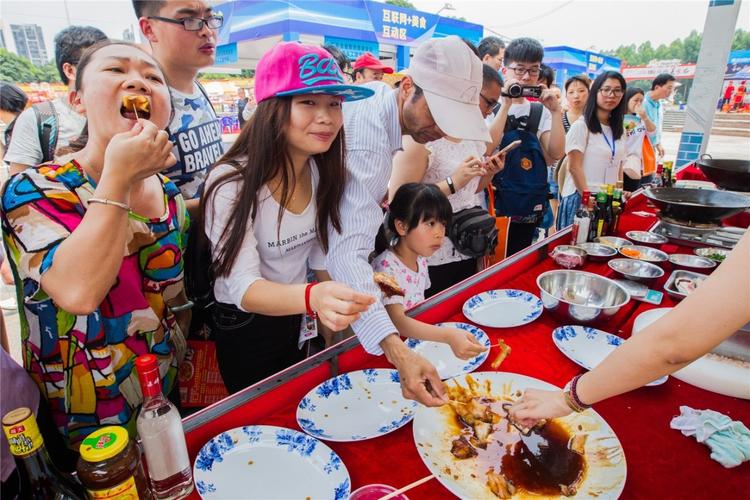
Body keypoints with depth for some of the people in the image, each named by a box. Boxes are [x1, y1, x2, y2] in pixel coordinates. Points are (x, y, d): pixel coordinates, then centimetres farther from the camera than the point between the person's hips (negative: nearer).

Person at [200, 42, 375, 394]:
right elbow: (243, 288, -34)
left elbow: (319, 257, 1)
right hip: (244, 329, -5)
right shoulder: (231, 183, -28)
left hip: (298, 320, 6)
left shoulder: (323, 173, -8)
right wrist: (313, 298, -53)